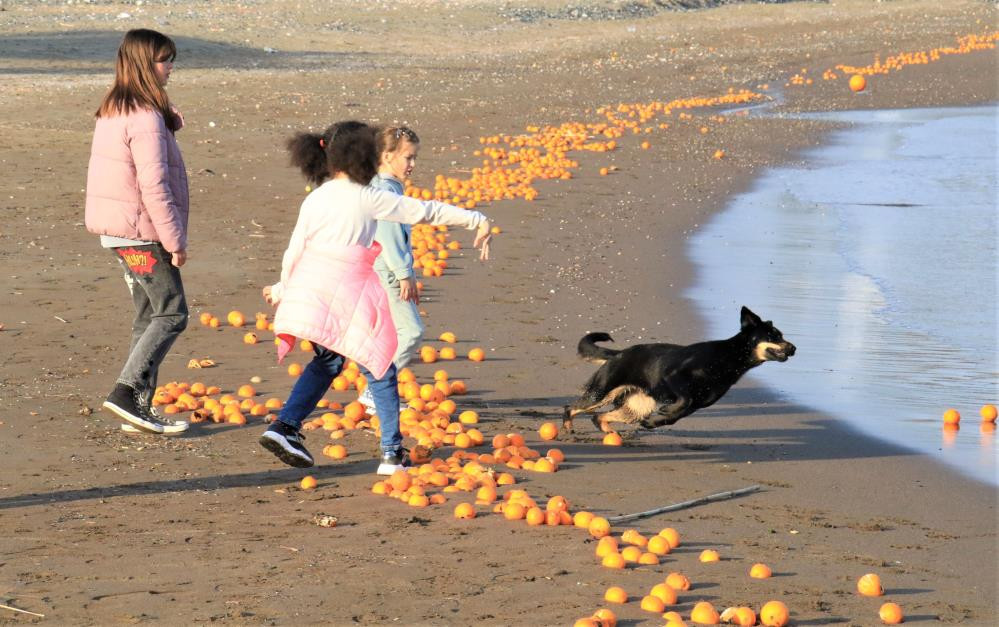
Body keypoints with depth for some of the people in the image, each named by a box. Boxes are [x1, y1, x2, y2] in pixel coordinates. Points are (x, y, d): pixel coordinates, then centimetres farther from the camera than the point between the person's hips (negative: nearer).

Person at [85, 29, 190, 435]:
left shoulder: (113, 112, 12)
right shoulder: (146, 118, -18)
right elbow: (154, 185, -21)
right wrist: (175, 240, -17)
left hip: (116, 230, 9)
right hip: (142, 233, -9)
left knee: (148, 316, 13)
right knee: (171, 313, -5)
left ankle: (139, 409, 13)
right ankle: (127, 391, -14)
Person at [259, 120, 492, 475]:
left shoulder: (314, 200, 9)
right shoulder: (369, 199, -3)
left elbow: (294, 252, 13)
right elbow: (427, 212, 2)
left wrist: (283, 288, 31)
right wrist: (476, 220, 9)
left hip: (308, 290, 5)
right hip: (347, 297, -5)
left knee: (327, 360, 24)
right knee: (378, 368, 10)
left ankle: (285, 426, 8)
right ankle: (393, 452, 12)